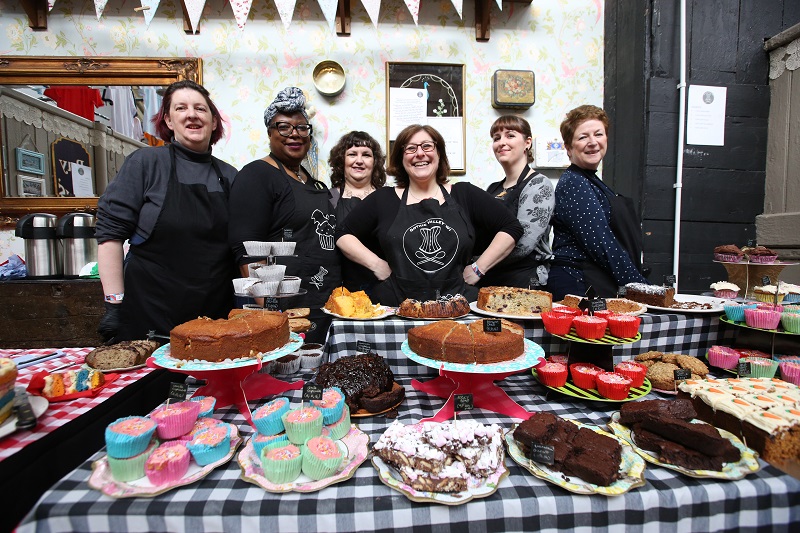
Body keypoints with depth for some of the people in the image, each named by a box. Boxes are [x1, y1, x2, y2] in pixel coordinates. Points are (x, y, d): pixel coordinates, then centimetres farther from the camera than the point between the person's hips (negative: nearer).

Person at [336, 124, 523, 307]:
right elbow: (343, 235, 15)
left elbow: (512, 228, 15)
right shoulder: (383, 200, 10)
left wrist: (479, 267, 6)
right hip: (398, 306, 0)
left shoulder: (465, 195, 11)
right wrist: (376, 264, 2)